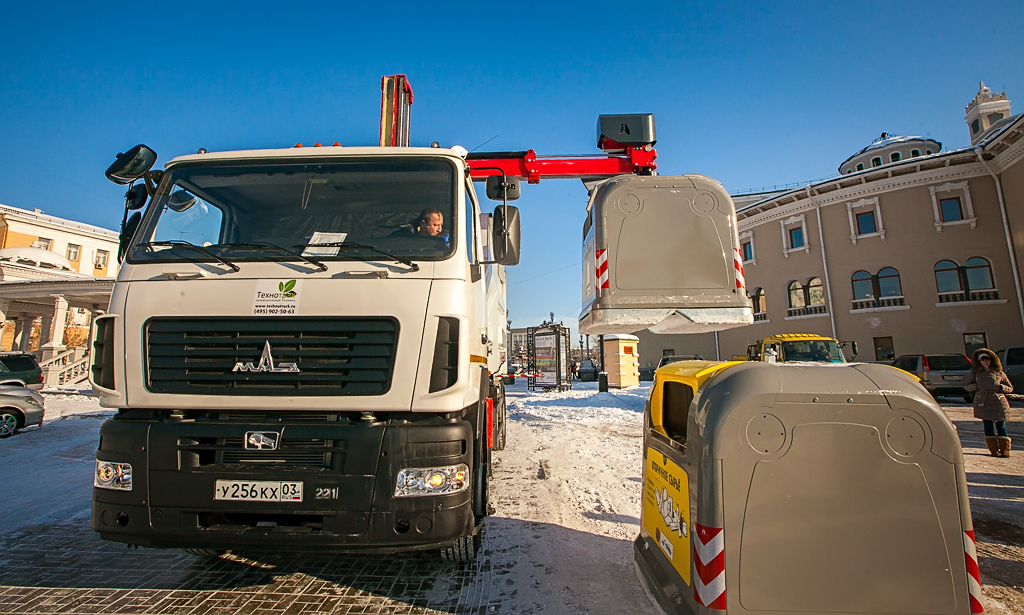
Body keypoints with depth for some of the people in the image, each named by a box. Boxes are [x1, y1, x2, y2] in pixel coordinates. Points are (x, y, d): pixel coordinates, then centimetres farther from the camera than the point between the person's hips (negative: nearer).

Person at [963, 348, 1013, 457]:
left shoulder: (999, 373, 12)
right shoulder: (975, 372, 11)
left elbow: (1010, 388, 17)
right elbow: (966, 385, 16)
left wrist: (1001, 387, -4)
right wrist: (976, 386, -2)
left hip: (999, 402, 0)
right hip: (983, 402, 0)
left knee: (1001, 426, -2)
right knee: (988, 426, 1)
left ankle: (1005, 450, 8)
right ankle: (994, 450, 8)